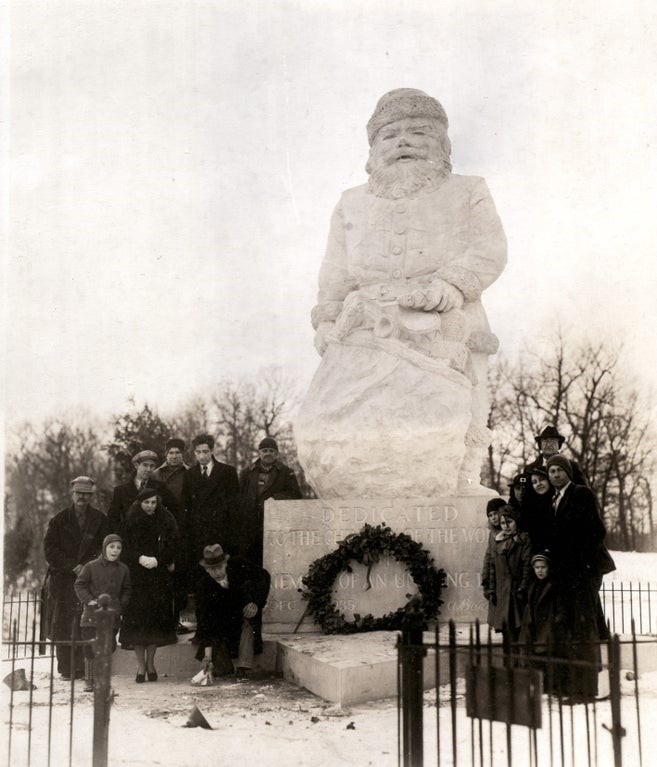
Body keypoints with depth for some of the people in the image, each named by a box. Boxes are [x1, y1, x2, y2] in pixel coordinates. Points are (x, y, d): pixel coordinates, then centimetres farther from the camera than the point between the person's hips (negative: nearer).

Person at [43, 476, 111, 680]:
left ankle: (82, 669, -6)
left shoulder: (100, 520, 8)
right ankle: (66, 669, 2)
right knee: (62, 627, -3)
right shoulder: (59, 520, 9)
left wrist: (87, 567, -7)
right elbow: (50, 550, 3)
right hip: (62, 580, 1)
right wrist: (73, 567, -7)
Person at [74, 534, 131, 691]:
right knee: (90, 648, -1)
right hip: (92, 614, -2)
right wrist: (88, 600, -9)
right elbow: (79, 585, 3)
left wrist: (121, 605, 4)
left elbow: (126, 589, 17)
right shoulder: (91, 566, -1)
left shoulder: (123, 569, 7)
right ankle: (89, 681, 10)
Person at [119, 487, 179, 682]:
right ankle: (141, 666, 3)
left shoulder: (166, 519, 1)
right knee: (136, 618, -4)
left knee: (156, 618, -1)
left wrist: (157, 559, -18)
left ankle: (150, 663, 13)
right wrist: (140, 558, -18)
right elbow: (126, 547, -2)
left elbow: (172, 545, -4)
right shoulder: (131, 521, 1)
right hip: (136, 576, 0)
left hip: (159, 574, 0)